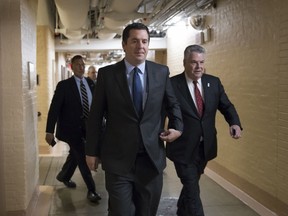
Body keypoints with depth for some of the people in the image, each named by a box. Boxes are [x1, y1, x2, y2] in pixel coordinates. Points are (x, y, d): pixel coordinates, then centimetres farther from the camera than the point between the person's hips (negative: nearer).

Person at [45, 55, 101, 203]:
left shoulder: (90, 83, 4)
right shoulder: (64, 85, -11)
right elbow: (54, 108, -13)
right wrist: (50, 131, -18)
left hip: (86, 127, 5)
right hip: (71, 127, -5)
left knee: (75, 154, 20)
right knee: (83, 157, -3)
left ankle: (64, 176, 46)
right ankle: (91, 190, 9)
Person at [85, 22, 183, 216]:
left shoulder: (161, 72, 3)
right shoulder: (107, 74, -3)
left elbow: (173, 104, 17)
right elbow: (95, 116, 1)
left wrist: (177, 127, 1)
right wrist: (92, 151, 2)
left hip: (152, 158, 3)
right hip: (118, 160, -2)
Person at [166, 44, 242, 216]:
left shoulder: (214, 82, 1)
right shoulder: (172, 84, -13)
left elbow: (226, 106, 5)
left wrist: (235, 123, -13)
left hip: (205, 147, 5)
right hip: (183, 148, -5)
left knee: (191, 185, 24)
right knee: (193, 191, -3)